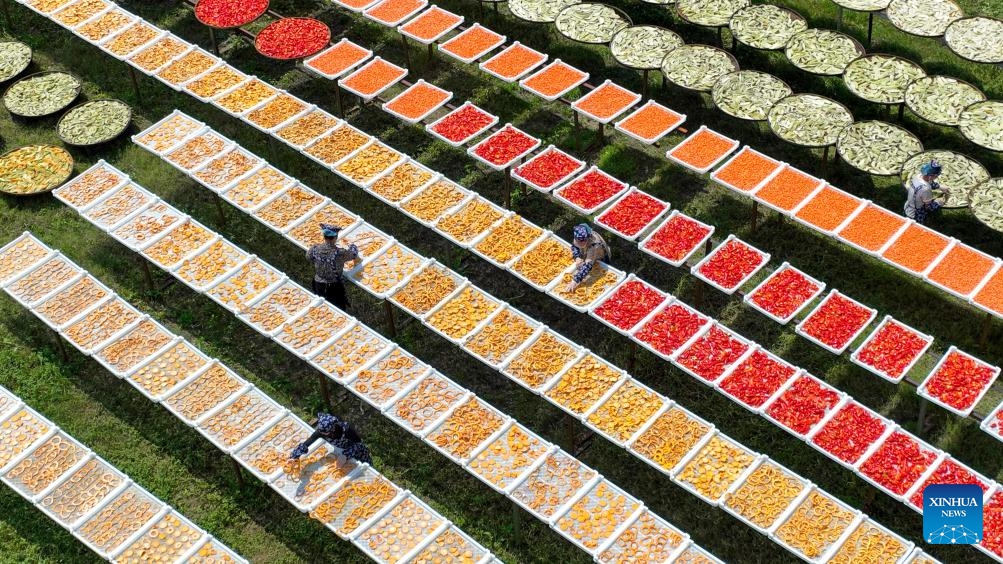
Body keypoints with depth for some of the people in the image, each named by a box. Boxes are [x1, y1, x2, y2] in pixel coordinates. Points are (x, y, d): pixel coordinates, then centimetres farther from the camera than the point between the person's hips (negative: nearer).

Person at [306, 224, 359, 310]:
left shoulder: (315, 249, -17)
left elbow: (308, 257, 6)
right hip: (335, 287, -4)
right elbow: (353, 254, -6)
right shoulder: (340, 253, -26)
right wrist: (353, 246, 16)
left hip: (319, 286, 4)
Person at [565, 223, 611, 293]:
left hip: (600, 261, -5)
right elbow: (574, 246, -7)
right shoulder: (578, 237, -30)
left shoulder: (594, 245, -47)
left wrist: (575, 281, -62)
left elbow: (588, 265, -54)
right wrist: (577, 258, -26)